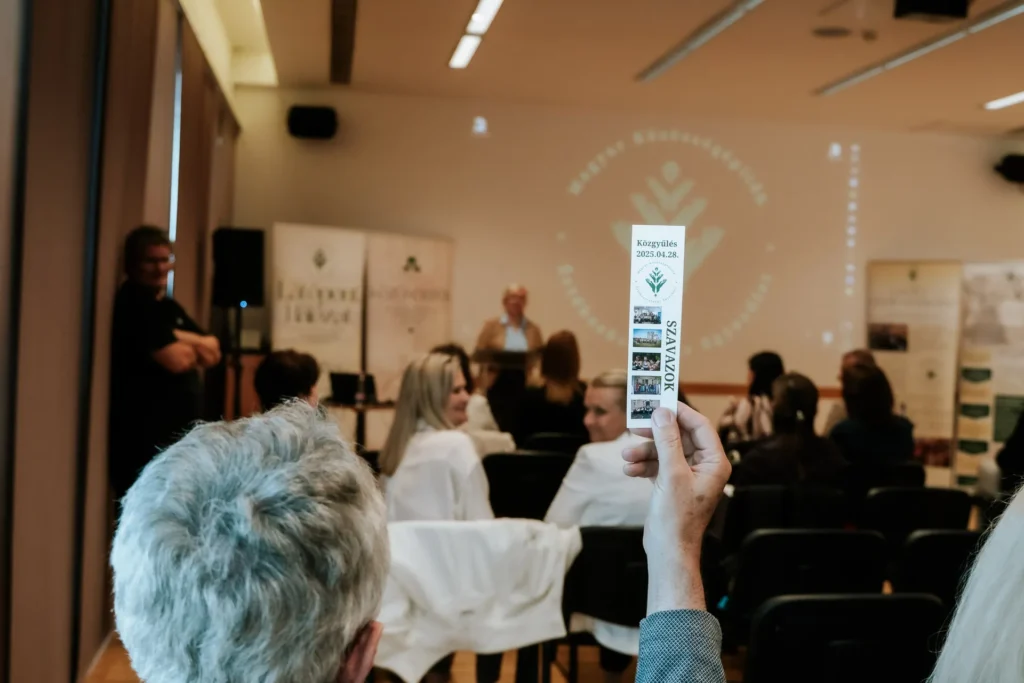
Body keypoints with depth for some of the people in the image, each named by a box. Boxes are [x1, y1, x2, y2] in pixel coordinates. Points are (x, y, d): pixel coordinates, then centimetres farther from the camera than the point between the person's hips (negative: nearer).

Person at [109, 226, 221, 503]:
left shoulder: (170, 307, 17)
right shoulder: (130, 305, -11)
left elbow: (213, 352, 10)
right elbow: (176, 360, -19)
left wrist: (180, 338, -8)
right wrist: (194, 348, 3)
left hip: (179, 434, 9)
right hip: (141, 437, -9)